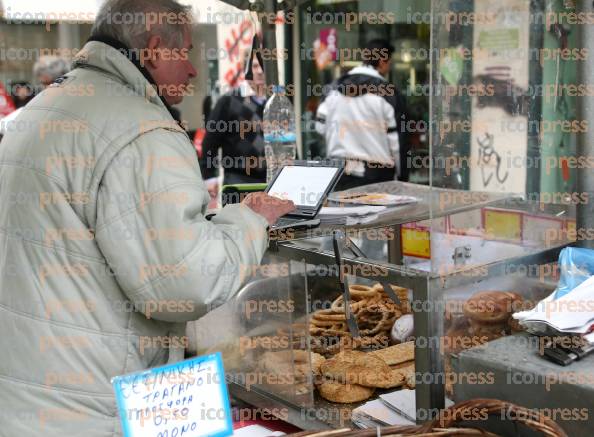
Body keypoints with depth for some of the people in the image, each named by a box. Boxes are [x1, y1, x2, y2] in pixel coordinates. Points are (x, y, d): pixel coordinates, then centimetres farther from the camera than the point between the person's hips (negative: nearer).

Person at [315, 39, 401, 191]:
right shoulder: (386, 91, -8)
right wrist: (395, 170, 5)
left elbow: (321, 126, 8)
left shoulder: (335, 87, 6)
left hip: (340, 170, 5)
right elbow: (393, 136, -6)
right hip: (376, 172, -4)